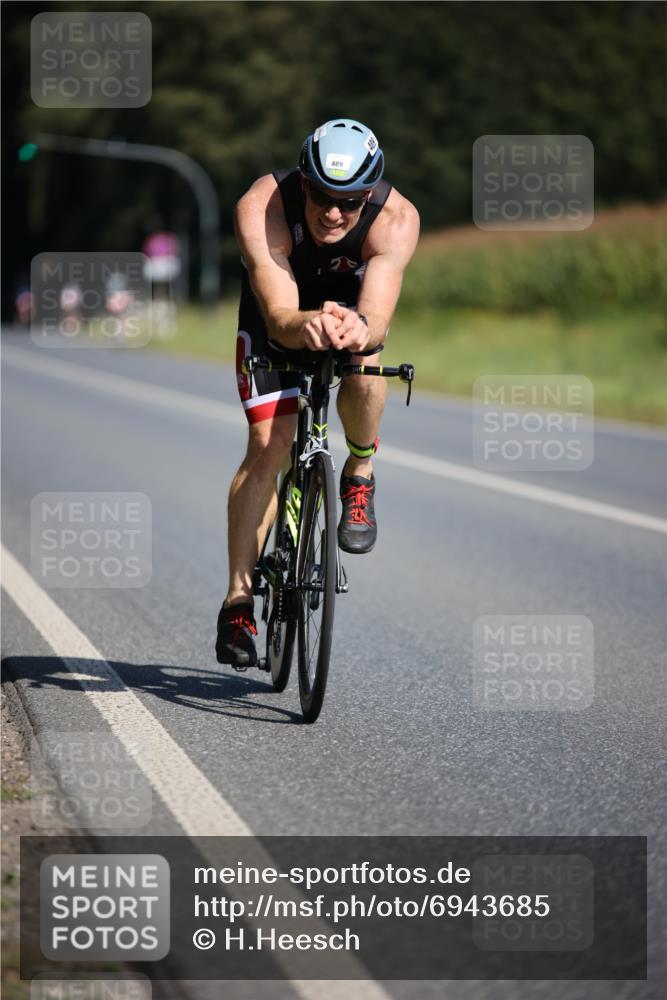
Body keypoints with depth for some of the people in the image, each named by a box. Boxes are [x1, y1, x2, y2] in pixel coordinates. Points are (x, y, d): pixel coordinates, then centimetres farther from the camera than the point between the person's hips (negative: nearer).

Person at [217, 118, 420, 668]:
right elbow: (279, 318, -45)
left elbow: (377, 319, -45)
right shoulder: (261, 209, -37)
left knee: (363, 364, -33)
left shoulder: (396, 220, -35)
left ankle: (360, 476, -4)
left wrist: (358, 330, -69)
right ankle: (239, 599, -6)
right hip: (279, 316, -1)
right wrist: (307, 326, -68)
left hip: (353, 304, 1)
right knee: (269, 445, -15)